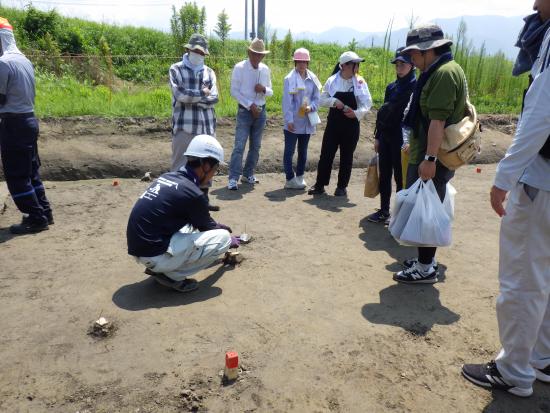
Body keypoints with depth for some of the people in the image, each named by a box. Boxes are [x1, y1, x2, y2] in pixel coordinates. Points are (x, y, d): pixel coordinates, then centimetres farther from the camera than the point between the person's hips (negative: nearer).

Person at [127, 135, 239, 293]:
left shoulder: (167, 177, 7)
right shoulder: (192, 193, -17)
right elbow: (206, 228, 1)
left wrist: (215, 225, 33)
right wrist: (229, 240, 21)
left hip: (139, 248, 9)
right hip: (155, 255, -8)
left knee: (193, 219, 25)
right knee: (223, 237, -5)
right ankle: (172, 275, -3)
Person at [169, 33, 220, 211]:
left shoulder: (209, 72, 11)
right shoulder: (176, 69, 3)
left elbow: (214, 98, -2)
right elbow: (179, 94, -13)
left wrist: (190, 97, -9)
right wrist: (202, 93, -6)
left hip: (207, 126, 4)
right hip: (184, 125, -4)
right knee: (180, 163, 1)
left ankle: (203, 198, 23)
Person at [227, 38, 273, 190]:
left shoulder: (265, 69, 7)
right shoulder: (239, 68, -7)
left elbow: (270, 92, 12)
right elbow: (234, 91, -9)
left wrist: (264, 89, -12)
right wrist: (250, 105, -16)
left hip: (261, 111, 5)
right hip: (245, 111, -5)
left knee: (256, 146, 10)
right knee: (239, 146, -11)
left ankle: (248, 174, 23)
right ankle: (233, 178, -10)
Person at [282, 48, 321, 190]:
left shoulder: (312, 79, 5)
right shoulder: (289, 79, -7)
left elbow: (317, 97, 9)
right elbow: (287, 101, -10)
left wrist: (311, 107, -12)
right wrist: (289, 120, -16)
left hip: (307, 121, 5)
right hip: (293, 122, -4)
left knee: (303, 150, 13)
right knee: (289, 150, -2)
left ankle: (299, 177, 24)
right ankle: (290, 179, 6)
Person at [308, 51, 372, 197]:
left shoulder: (360, 82, -2)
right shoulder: (332, 80, -1)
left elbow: (367, 102, -4)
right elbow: (322, 100, 2)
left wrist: (357, 113, -21)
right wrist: (334, 101, -16)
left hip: (351, 125, 0)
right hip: (333, 123, 0)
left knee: (346, 157, 7)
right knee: (326, 154, 2)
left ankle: (342, 186, 18)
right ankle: (320, 184, 13)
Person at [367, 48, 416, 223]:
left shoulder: (416, 86, -8)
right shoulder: (391, 87, 12)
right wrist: (378, 136, 13)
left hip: (401, 138, -6)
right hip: (386, 136, 7)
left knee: (400, 176, 3)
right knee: (384, 175, 10)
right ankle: (384, 211, 21)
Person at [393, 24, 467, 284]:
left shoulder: (444, 73, -16)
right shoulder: (439, 72, 16)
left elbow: (438, 120, -24)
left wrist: (430, 158, -27)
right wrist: (415, 145, 25)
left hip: (432, 159, -10)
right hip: (426, 154, 10)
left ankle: (426, 269, 7)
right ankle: (427, 259, 28)